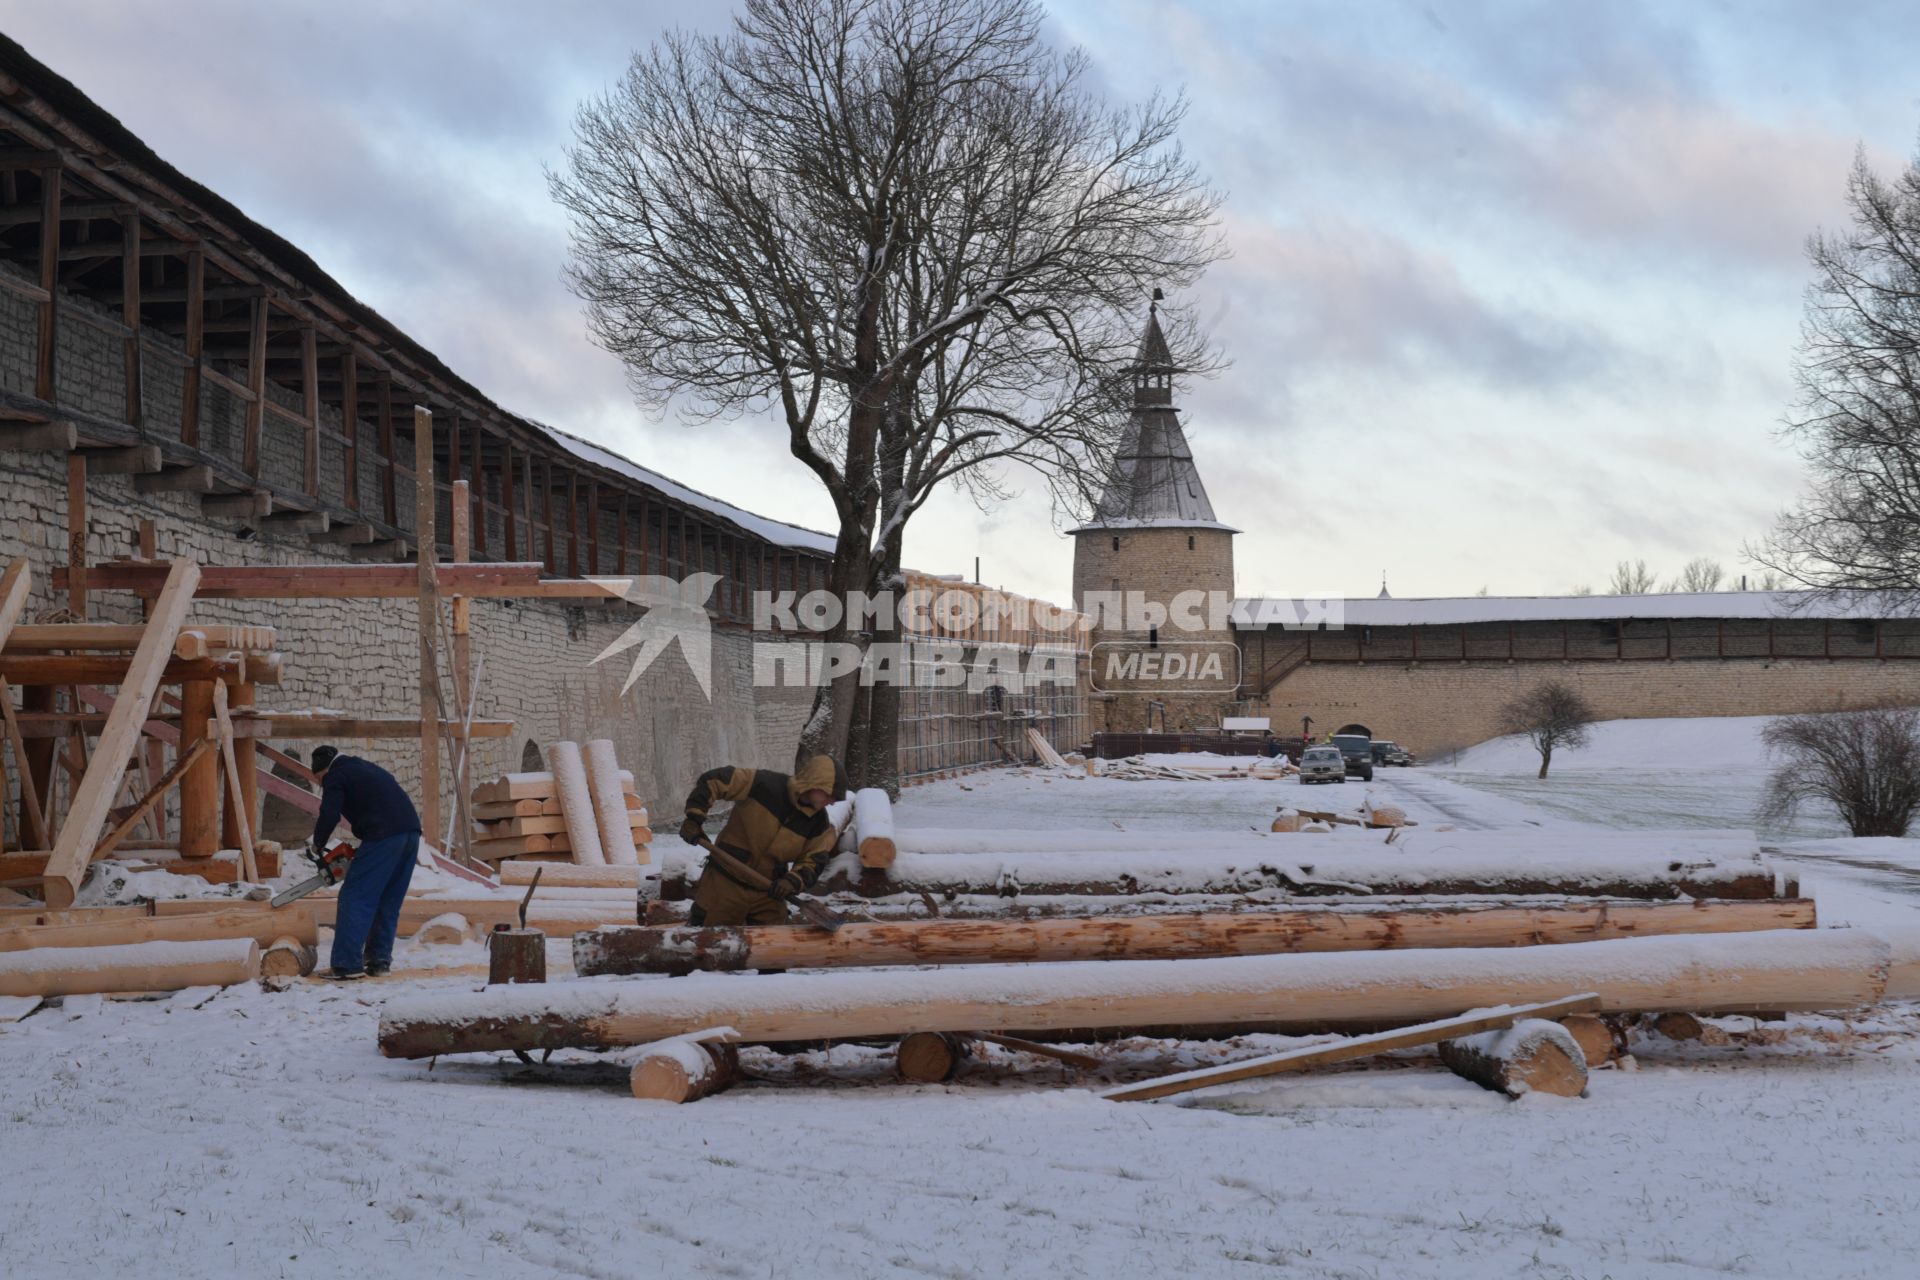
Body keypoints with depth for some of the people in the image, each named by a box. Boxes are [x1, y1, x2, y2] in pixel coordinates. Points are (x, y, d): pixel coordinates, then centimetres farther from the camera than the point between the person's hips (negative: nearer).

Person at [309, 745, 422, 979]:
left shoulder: (335, 776, 6)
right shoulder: (364, 767, 30)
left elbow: (329, 815, -7)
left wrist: (318, 844, 11)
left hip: (384, 836, -8)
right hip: (411, 831, 8)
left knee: (355, 899, -5)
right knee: (388, 902, 16)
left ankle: (347, 964, -10)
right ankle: (380, 960, 16)